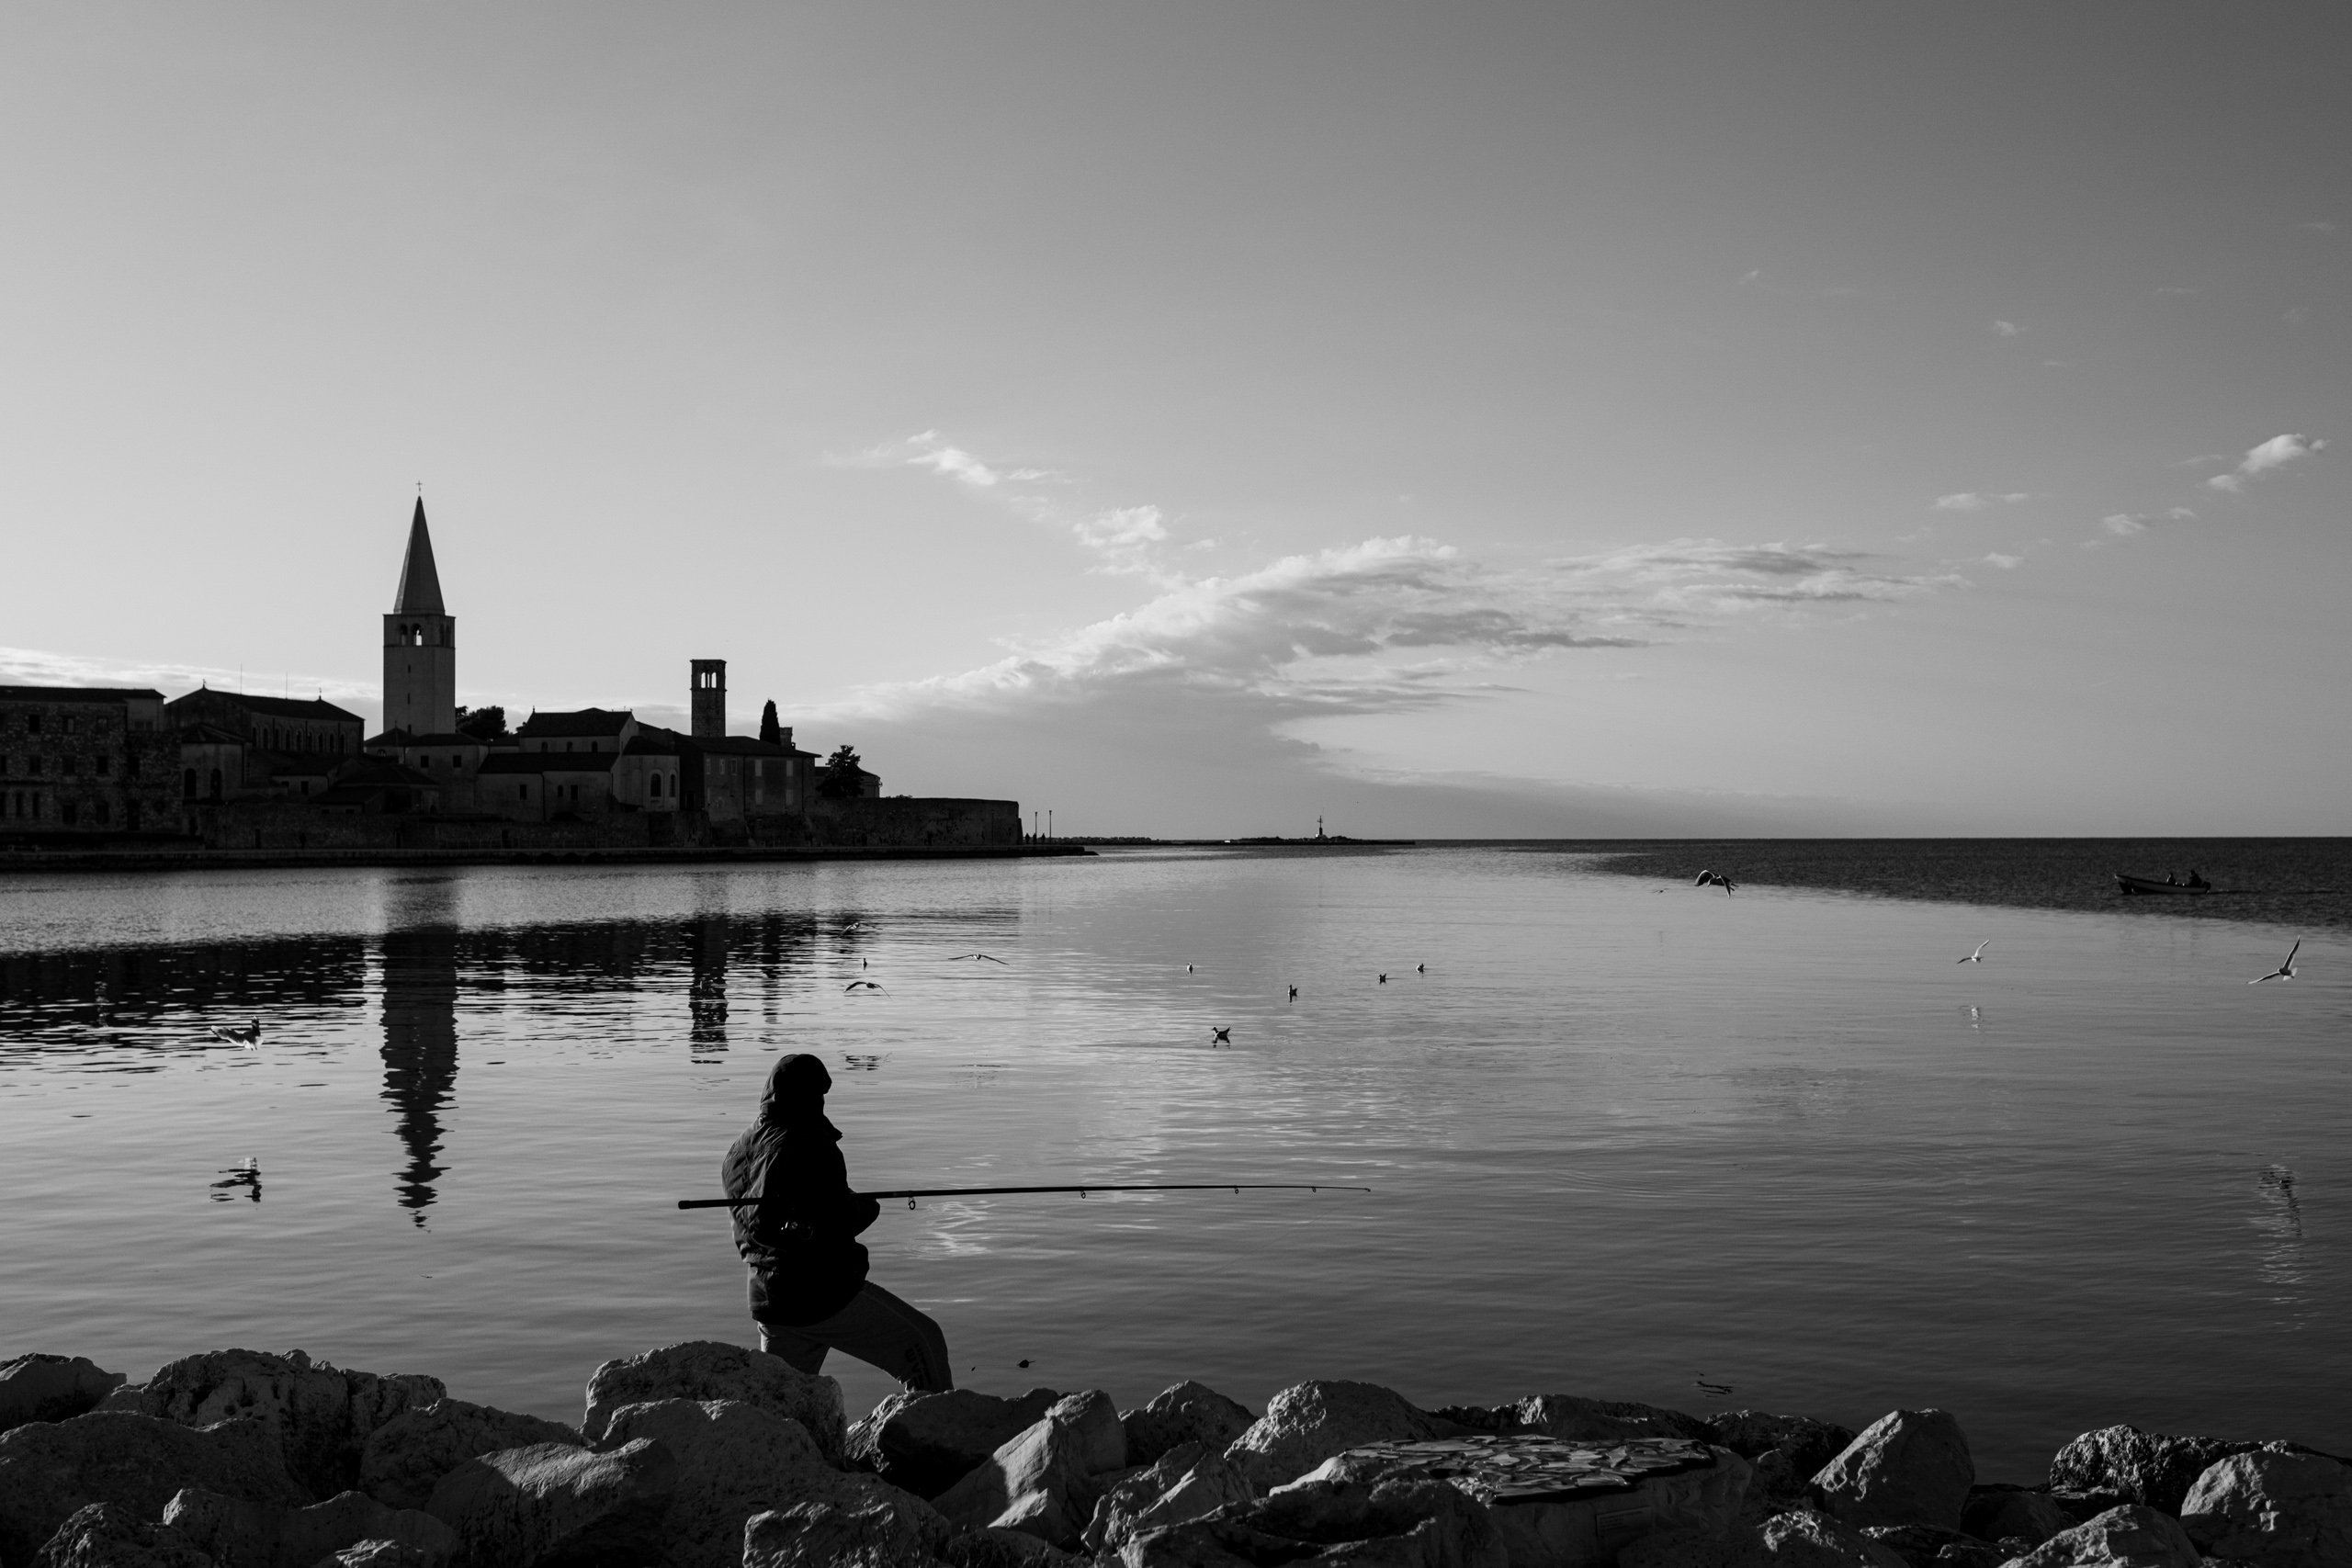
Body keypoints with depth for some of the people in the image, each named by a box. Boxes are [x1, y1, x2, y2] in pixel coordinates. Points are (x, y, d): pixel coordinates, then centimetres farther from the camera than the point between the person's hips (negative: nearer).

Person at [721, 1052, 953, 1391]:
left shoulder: (737, 1151, 9)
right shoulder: (811, 1147, -17)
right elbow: (838, 1223, -23)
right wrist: (866, 1209, -2)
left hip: (766, 1300, 8)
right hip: (825, 1293, -8)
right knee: (923, 1344, 4)